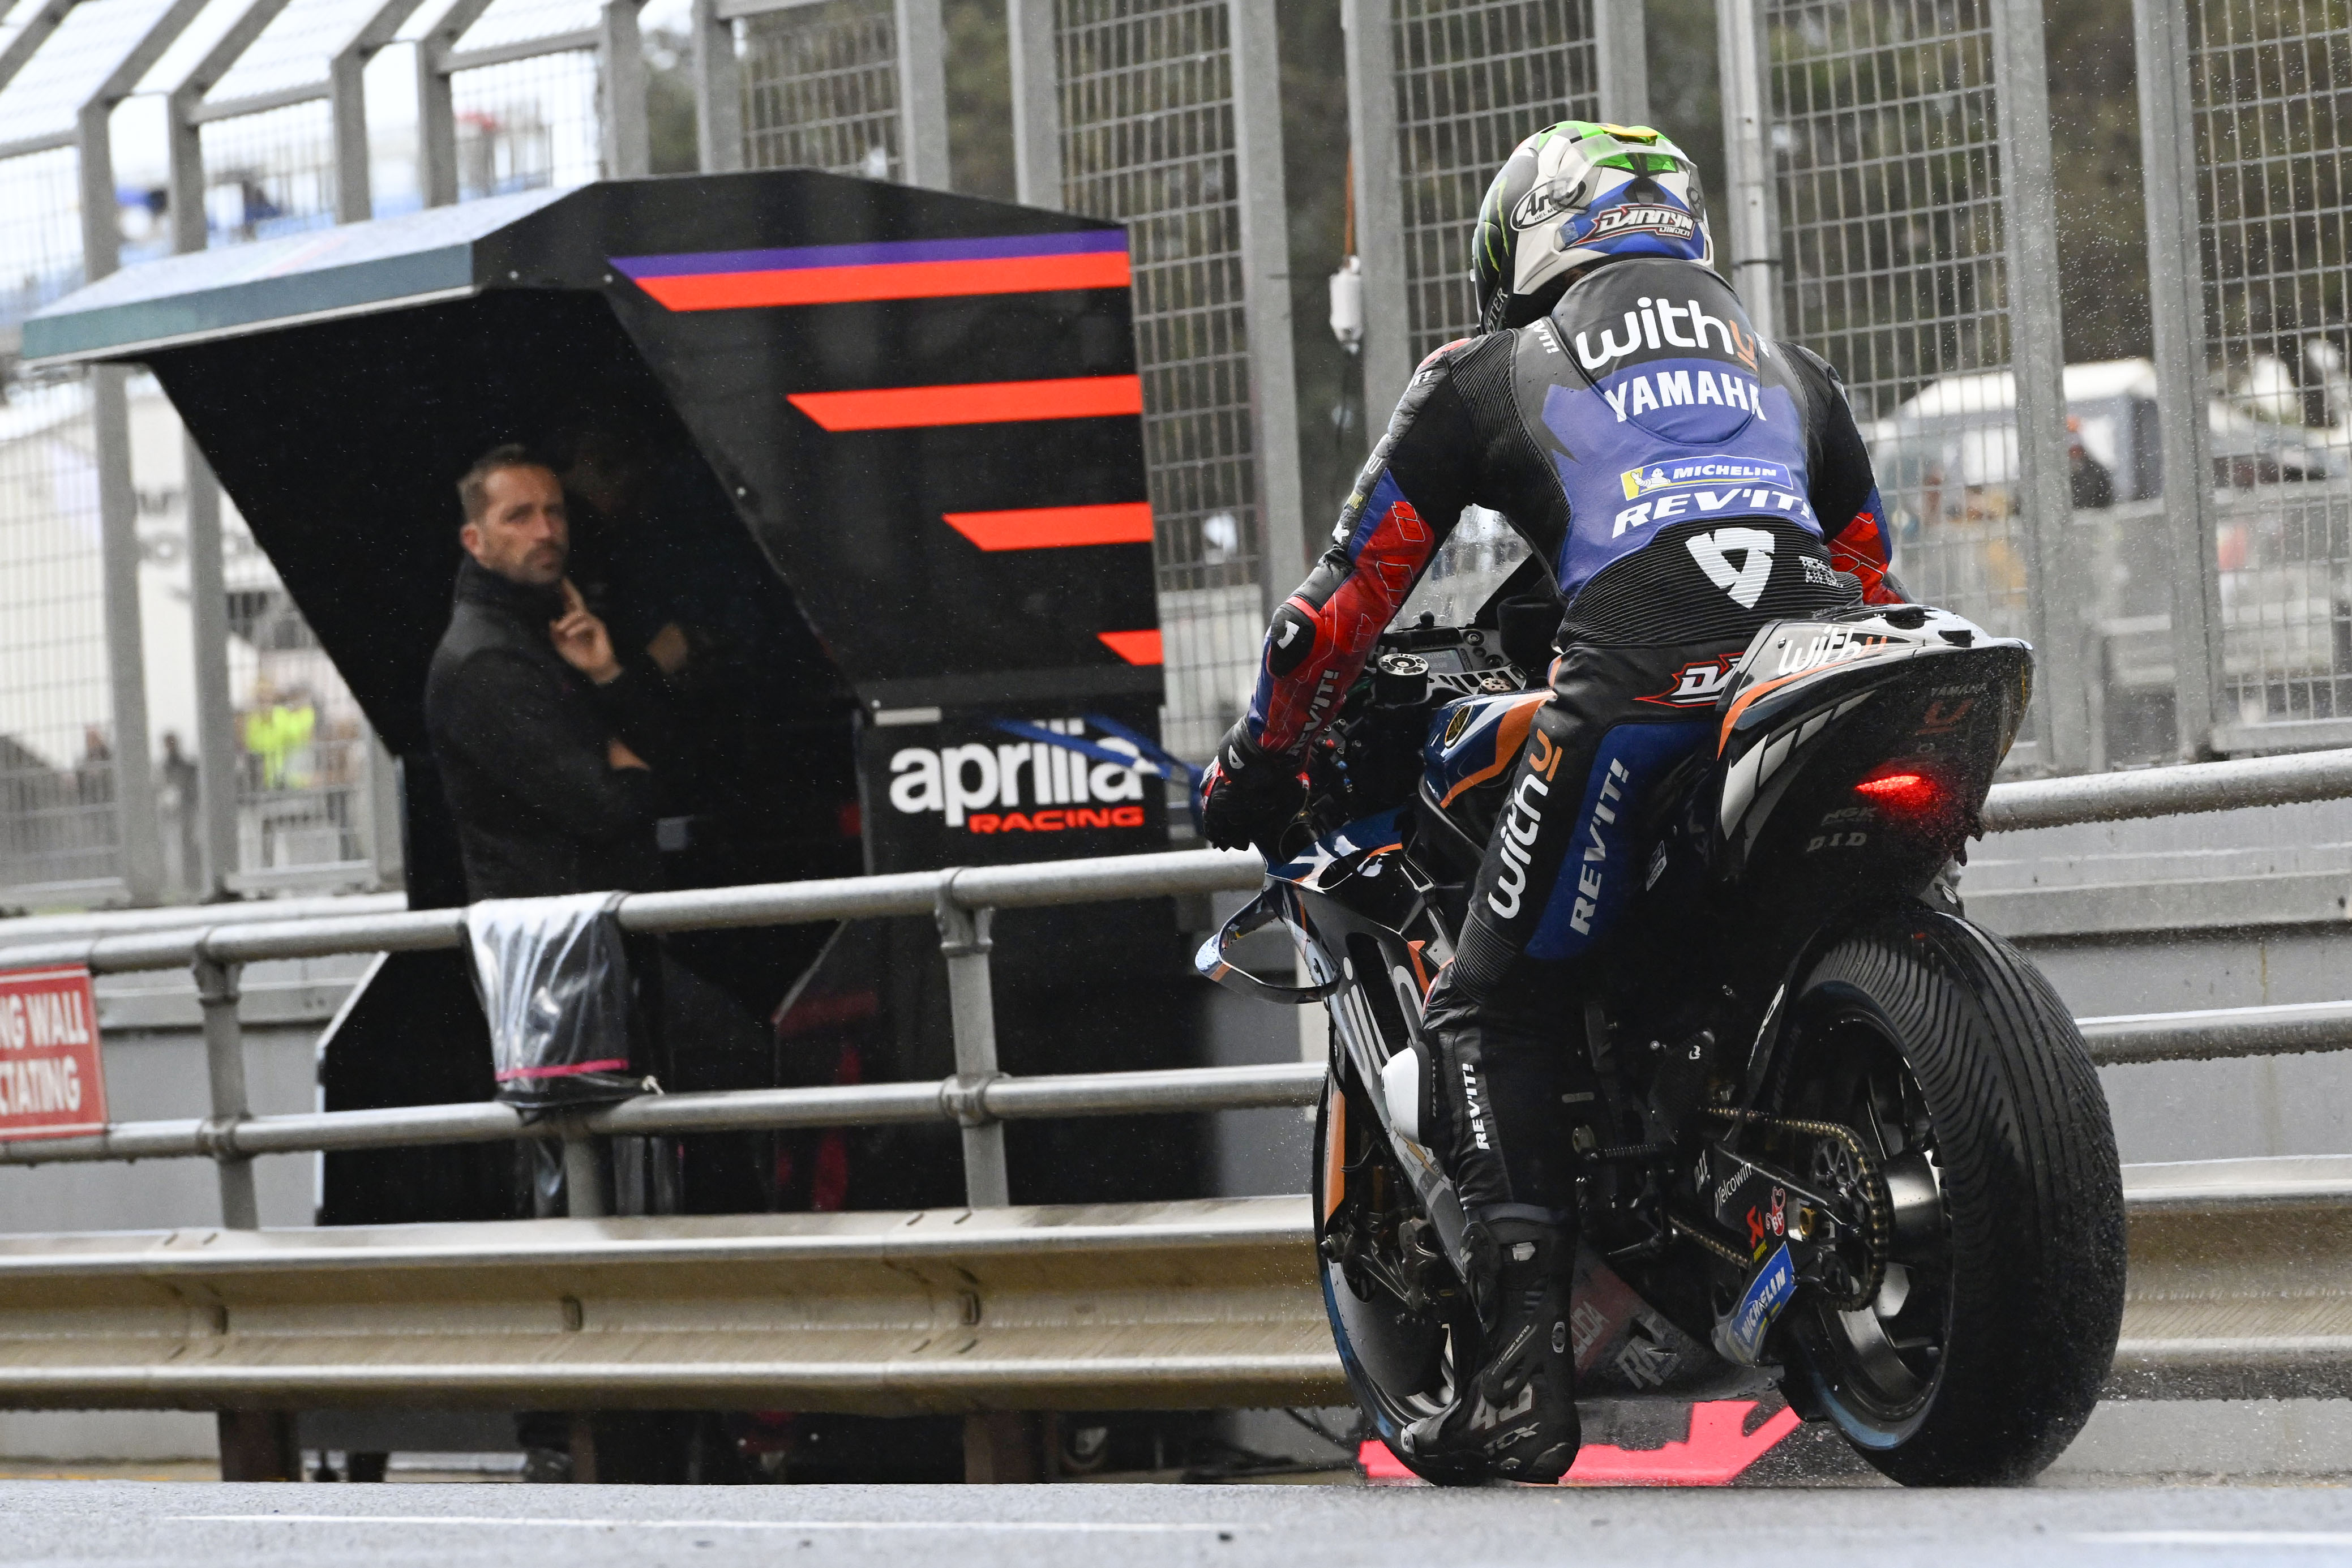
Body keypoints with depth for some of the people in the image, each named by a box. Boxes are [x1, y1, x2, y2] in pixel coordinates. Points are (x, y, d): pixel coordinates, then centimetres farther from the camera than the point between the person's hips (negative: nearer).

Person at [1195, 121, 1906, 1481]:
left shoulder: (1487, 377, 25)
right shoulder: (1797, 378, 35)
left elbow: (1347, 602, 25)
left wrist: (1254, 768, 40)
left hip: (1636, 685, -3)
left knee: (1496, 1012, 10)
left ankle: (1527, 1378, -5)